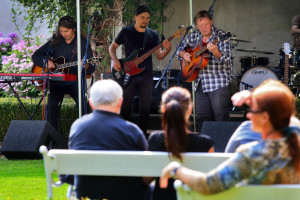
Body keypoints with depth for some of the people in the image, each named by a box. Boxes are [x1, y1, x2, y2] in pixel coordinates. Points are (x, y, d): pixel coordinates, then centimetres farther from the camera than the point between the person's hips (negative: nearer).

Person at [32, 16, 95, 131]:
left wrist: (86, 67, -22)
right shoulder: (55, 42, 11)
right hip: (56, 82, 2)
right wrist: (46, 61, -4)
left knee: (83, 103, -29)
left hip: (74, 81, -2)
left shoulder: (83, 44, 4)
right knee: (51, 105, -26)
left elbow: (91, 70, 2)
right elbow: (35, 56, 16)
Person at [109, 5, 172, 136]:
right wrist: (115, 60, -6)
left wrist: (167, 50, -17)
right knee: (125, 107, -2)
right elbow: (112, 47, 12)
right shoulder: (126, 32, 4)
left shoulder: (153, 35, 9)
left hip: (146, 76, 2)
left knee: (145, 109, 2)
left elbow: (159, 56, 5)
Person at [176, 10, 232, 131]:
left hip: (219, 82, -6)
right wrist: (183, 54, -1)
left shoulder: (220, 36, -9)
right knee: (201, 117, 9)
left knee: (221, 116, -9)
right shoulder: (194, 36, 9)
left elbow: (226, 58, -18)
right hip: (200, 83, 6)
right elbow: (180, 49, 22)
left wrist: (215, 52, -38)